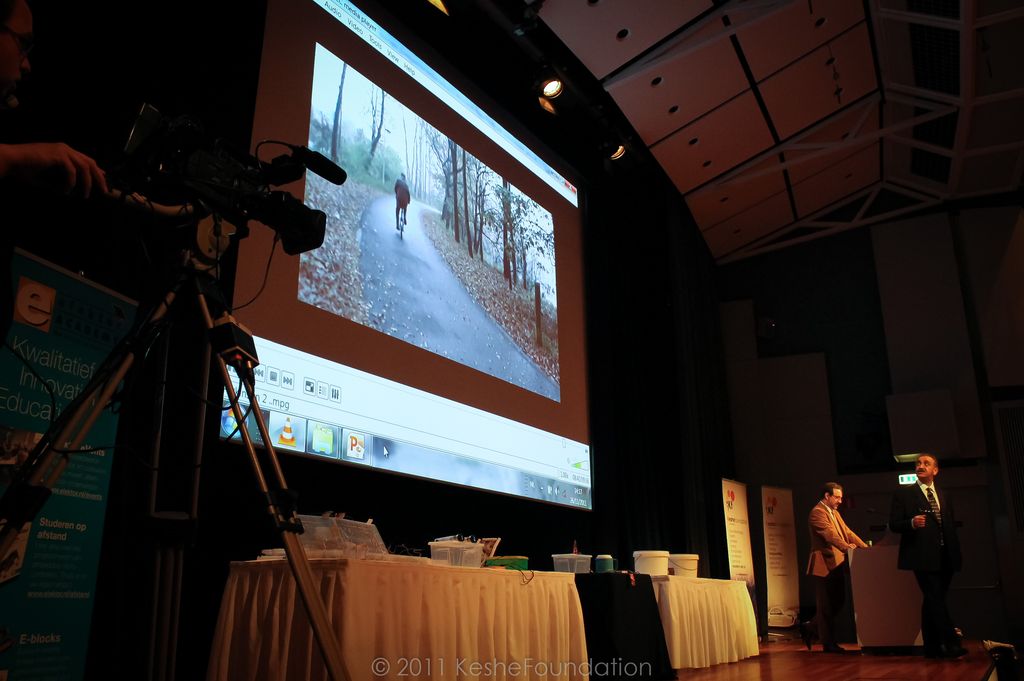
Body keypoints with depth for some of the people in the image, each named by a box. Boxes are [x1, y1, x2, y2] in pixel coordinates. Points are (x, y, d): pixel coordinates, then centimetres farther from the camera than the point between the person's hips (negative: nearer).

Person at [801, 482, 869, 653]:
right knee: (826, 606, 0)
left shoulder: (835, 512, 19)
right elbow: (829, 533, -26)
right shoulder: (817, 512, -13)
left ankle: (810, 629, 27)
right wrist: (846, 546, -39)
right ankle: (828, 644, 9)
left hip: (837, 564, 10)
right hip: (825, 565, -10)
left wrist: (865, 547, 1)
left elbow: (847, 532, 14)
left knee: (838, 602, 14)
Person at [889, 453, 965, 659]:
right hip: (923, 557, -5)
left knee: (932, 601, 10)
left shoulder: (945, 496, 19)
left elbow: (951, 526, 18)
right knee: (935, 600, -12)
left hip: (945, 557, 5)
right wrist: (912, 523, -23)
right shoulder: (903, 493, 2)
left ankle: (932, 647, 15)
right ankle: (952, 644, -9)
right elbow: (893, 524, -4)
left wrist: (956, 554, 10)